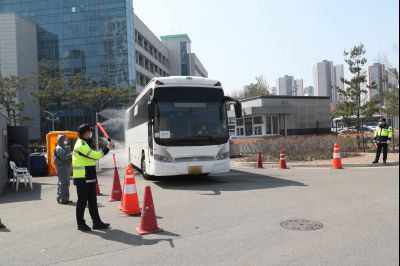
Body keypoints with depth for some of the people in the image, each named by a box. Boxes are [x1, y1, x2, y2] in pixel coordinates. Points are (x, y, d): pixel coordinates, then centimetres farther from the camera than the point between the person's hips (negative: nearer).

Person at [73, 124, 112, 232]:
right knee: (82, 201, 2)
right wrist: (107, 148, -12)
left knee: (92, 201, 12)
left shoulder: (84, 144, 16)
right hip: (82, 179, -10)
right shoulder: (81, 145, -17)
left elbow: (92, 156, 17)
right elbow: (96, 155, -22)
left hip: (89, 178, 10)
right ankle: (80, 224, 15)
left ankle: (97, 222, 19)